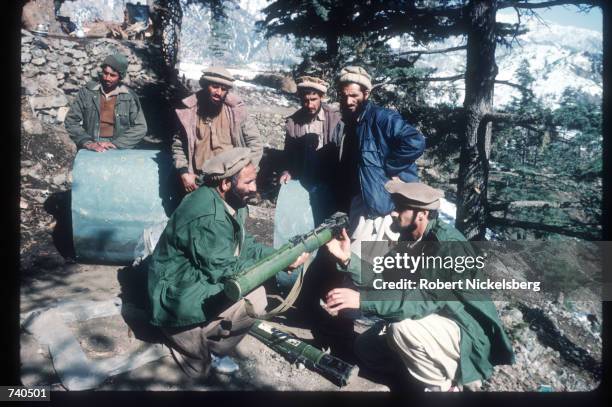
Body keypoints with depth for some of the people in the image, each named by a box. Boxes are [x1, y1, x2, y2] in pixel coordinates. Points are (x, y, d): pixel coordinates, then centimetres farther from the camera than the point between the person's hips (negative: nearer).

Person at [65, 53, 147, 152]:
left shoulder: (129, 97, 2)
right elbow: (70, 121, 6)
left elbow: (140, 127, -1)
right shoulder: (87, 92, 4)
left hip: (118, 152, -1)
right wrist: (87, 143, -7)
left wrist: (116, 144, -9)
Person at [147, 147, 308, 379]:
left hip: (202, 277, 10)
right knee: (253, 301, -22)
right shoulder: (207, 217, -29)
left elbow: (244, 244, 8)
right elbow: (223, 270, -24)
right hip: (177, 295, -10)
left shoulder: (231, 201, 0)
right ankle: (200, 344, 0)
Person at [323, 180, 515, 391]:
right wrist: (348, 259, -16)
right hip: (434, 322, 8)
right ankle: (440, 363, 11)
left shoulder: (448, 244, -27)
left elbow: (425, 298, -39)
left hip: (468, 333, -8)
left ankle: (444, 385, -7)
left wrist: (362, 300, -42)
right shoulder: (410, 240, 0)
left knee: (402, 327, -33)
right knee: (366, 348, 6)